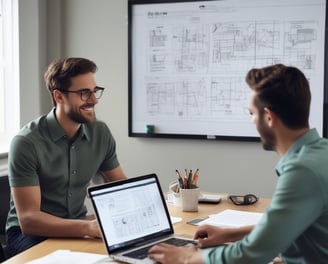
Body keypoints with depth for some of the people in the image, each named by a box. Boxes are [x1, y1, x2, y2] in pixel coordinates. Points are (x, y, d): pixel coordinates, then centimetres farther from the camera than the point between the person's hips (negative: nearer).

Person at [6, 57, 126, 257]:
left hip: (78, 229, 6)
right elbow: (28, 219, -24)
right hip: (31, 233, -5)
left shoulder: (101, 133, -1)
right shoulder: (27, 143, -19)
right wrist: (89, 227, -38)